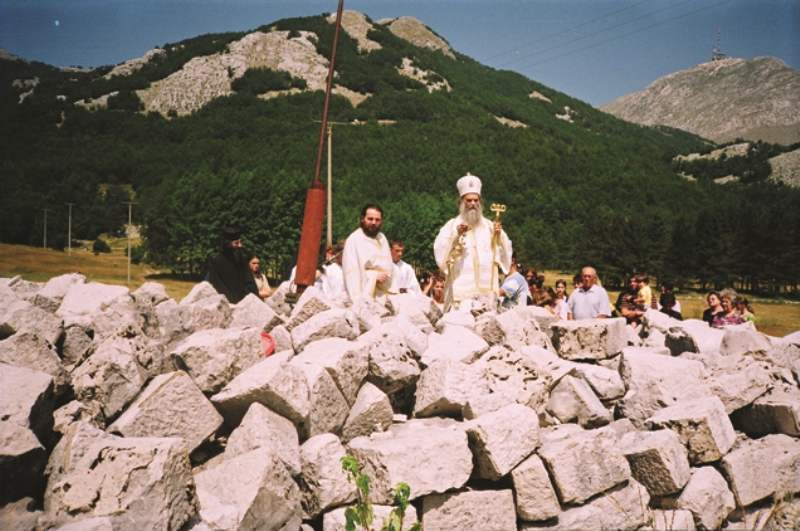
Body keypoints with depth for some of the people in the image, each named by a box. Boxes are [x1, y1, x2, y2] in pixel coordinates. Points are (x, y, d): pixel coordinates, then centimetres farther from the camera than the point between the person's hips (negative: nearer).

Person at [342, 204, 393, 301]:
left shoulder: (382, 238, 11)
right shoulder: (353, 240, -7)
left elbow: (388, 267, 14)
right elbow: (351, 273, -12)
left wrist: (384, 276, -7)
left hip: (382, 295, 5)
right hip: (364, 295, -5)